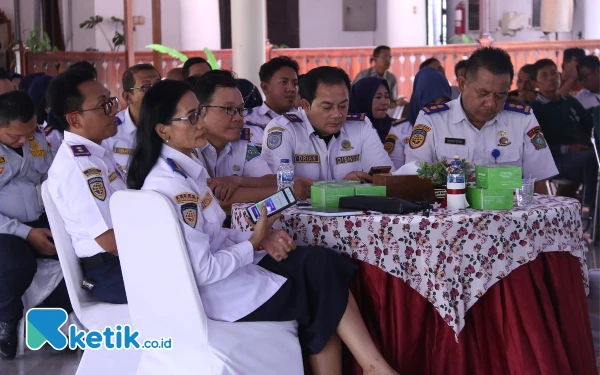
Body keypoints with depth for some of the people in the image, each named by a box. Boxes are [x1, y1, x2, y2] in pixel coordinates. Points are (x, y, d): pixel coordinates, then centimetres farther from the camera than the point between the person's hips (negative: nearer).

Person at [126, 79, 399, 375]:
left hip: (221, 267, 9)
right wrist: (253, 243, -13)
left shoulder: (179, 169, 6)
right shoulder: (172, 186, -26)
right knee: (321, 283, -2)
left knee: (318, 263, -1)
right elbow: (204, 271, -27)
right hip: (215, 293, -9)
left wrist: (260, 239, -2)